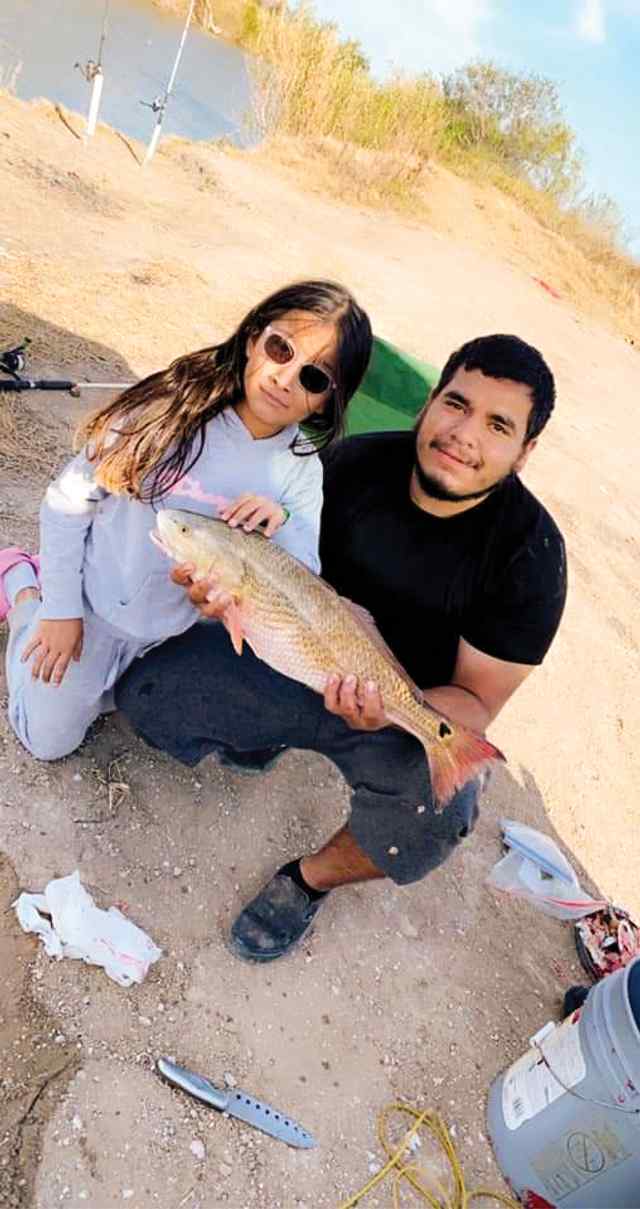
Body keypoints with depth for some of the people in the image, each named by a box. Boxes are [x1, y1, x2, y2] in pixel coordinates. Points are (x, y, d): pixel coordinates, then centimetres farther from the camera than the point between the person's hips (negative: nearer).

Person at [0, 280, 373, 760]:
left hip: (172, 630, 4)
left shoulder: (301, 470, -14)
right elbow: (68, 501, -15)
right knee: (48, 740, 14)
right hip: (92, 605, -3)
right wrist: (61, 609, -11)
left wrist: (282, 526, -34)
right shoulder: (174, 406, -24)